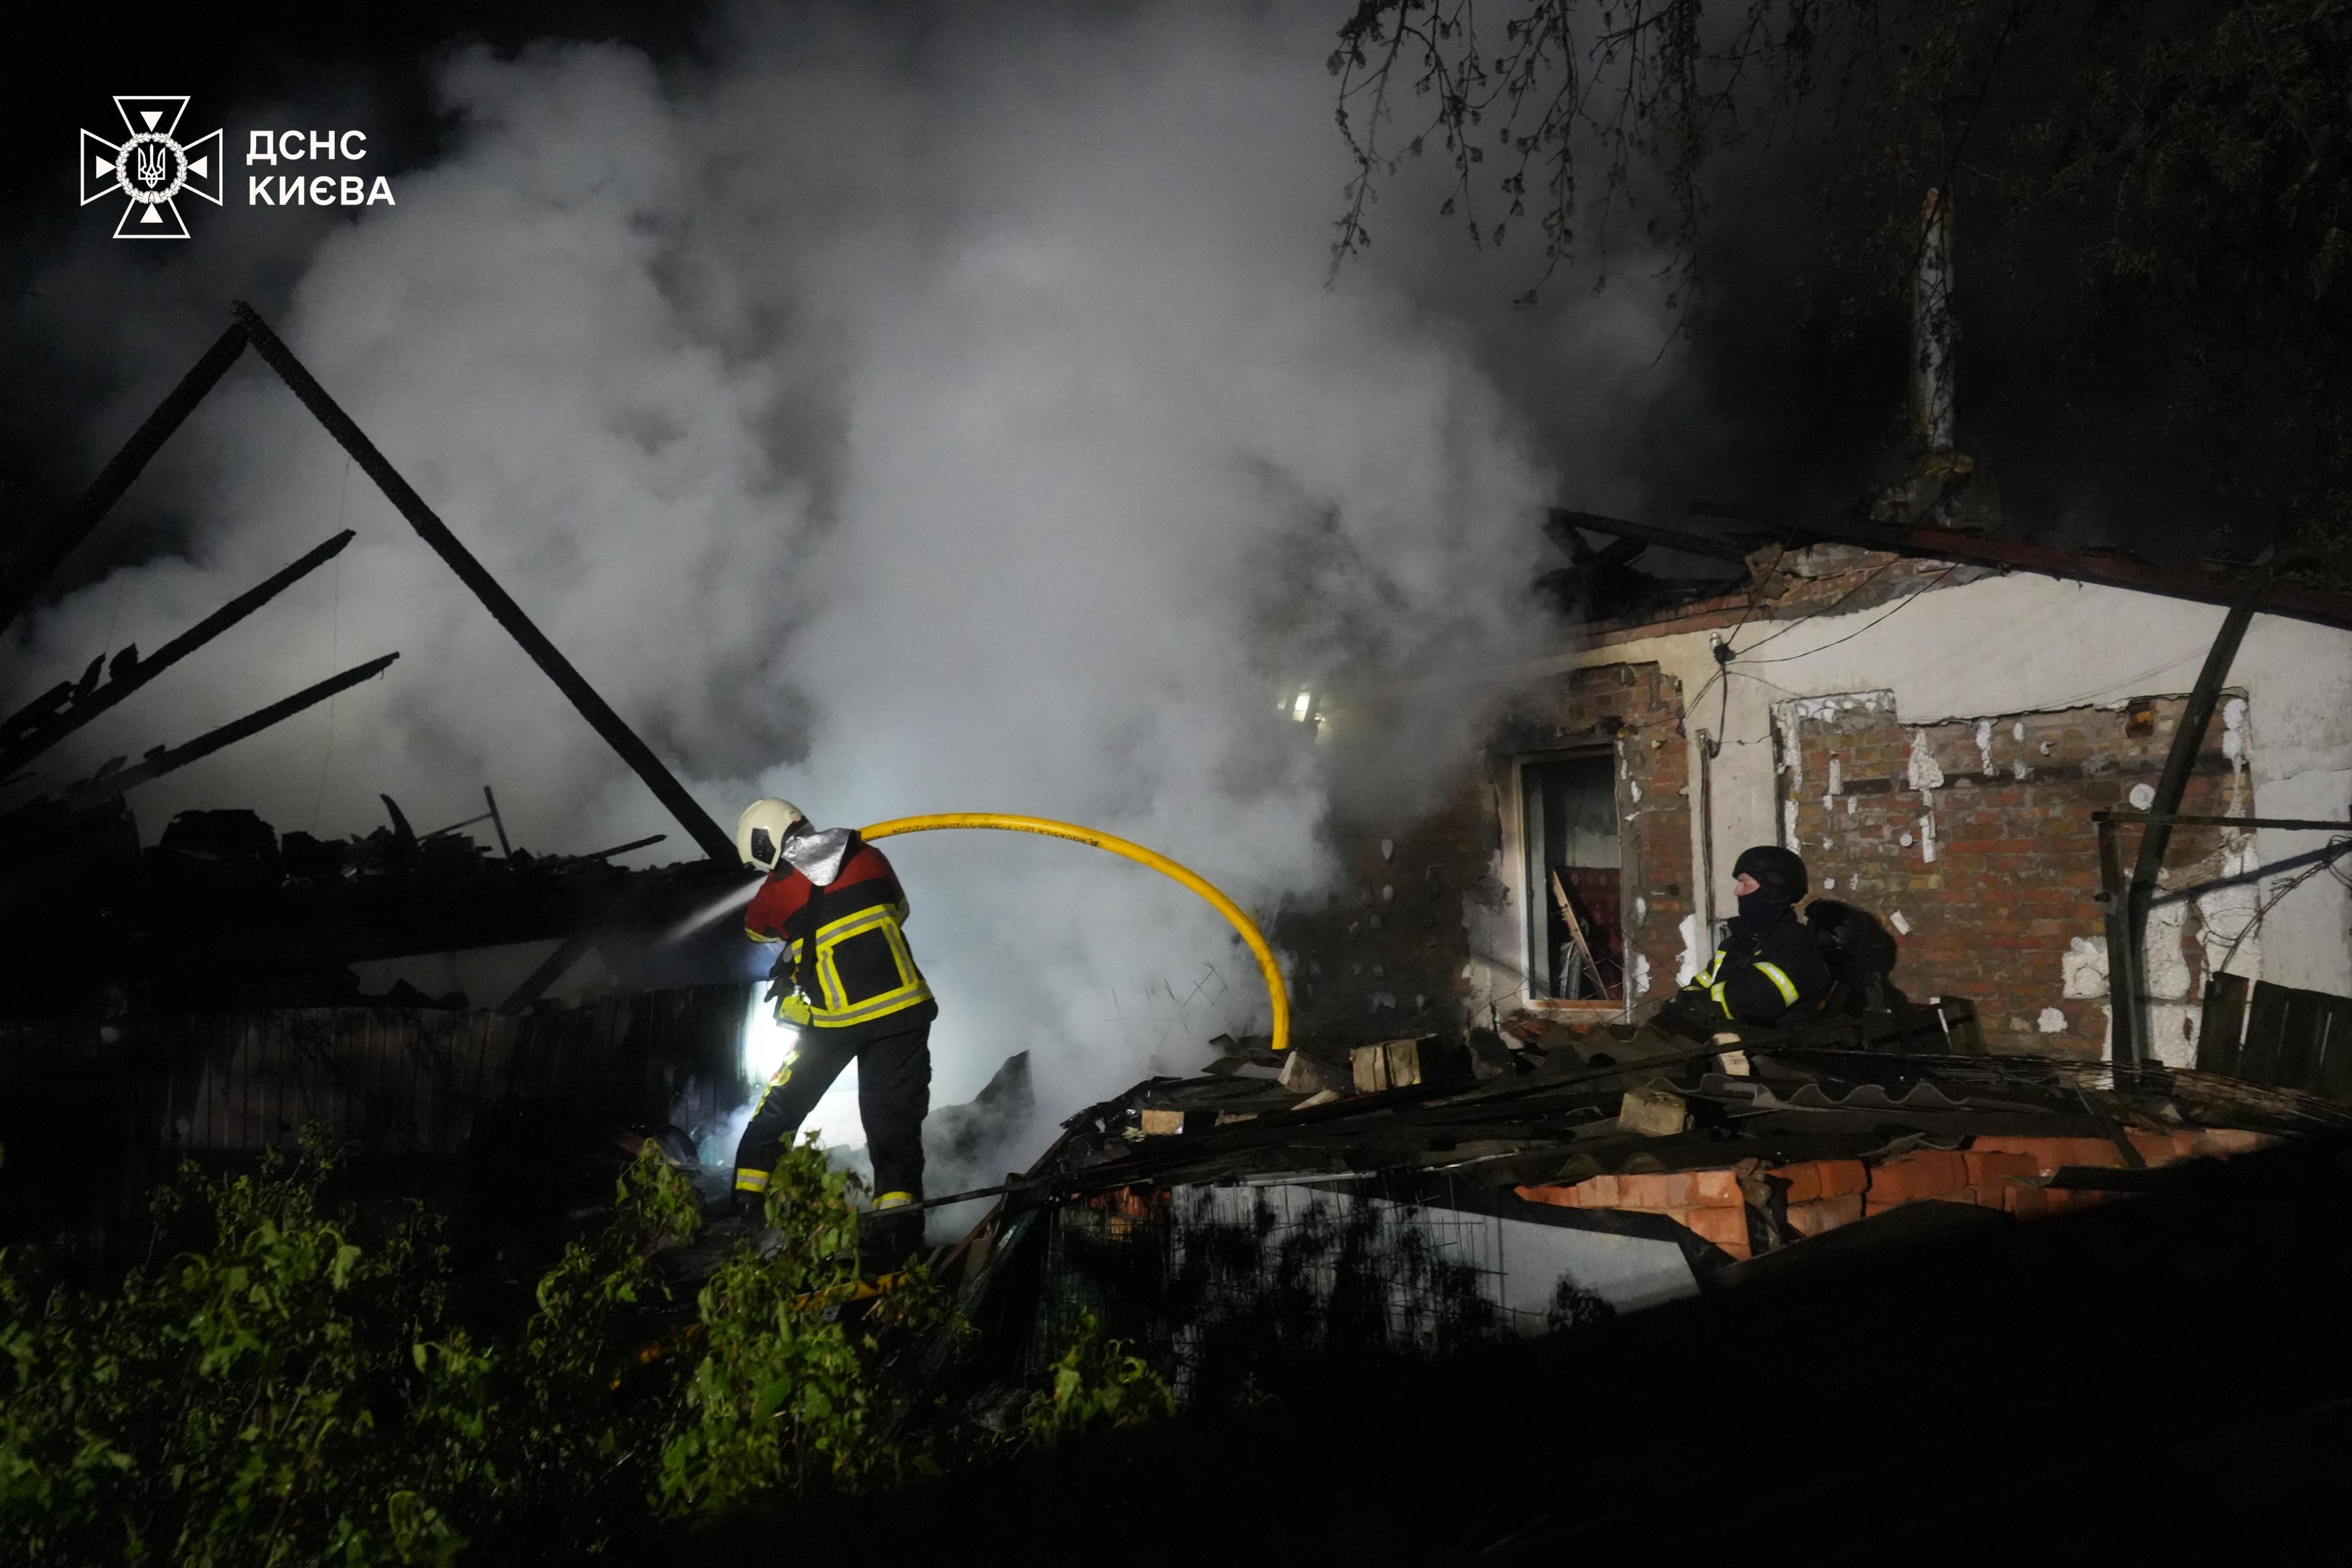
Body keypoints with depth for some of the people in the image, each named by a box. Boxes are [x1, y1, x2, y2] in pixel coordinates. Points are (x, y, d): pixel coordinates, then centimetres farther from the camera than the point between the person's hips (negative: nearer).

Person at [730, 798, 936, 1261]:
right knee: (894, 1119, 5)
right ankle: (896, 1211, -5)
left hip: (834, 1019, -2)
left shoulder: (778, 889, -1)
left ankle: (747, 1196, 24)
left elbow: (755, 928, 22)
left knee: (780, 1108, 18)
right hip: (902, 1006, 2)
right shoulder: (868, 857, 5)